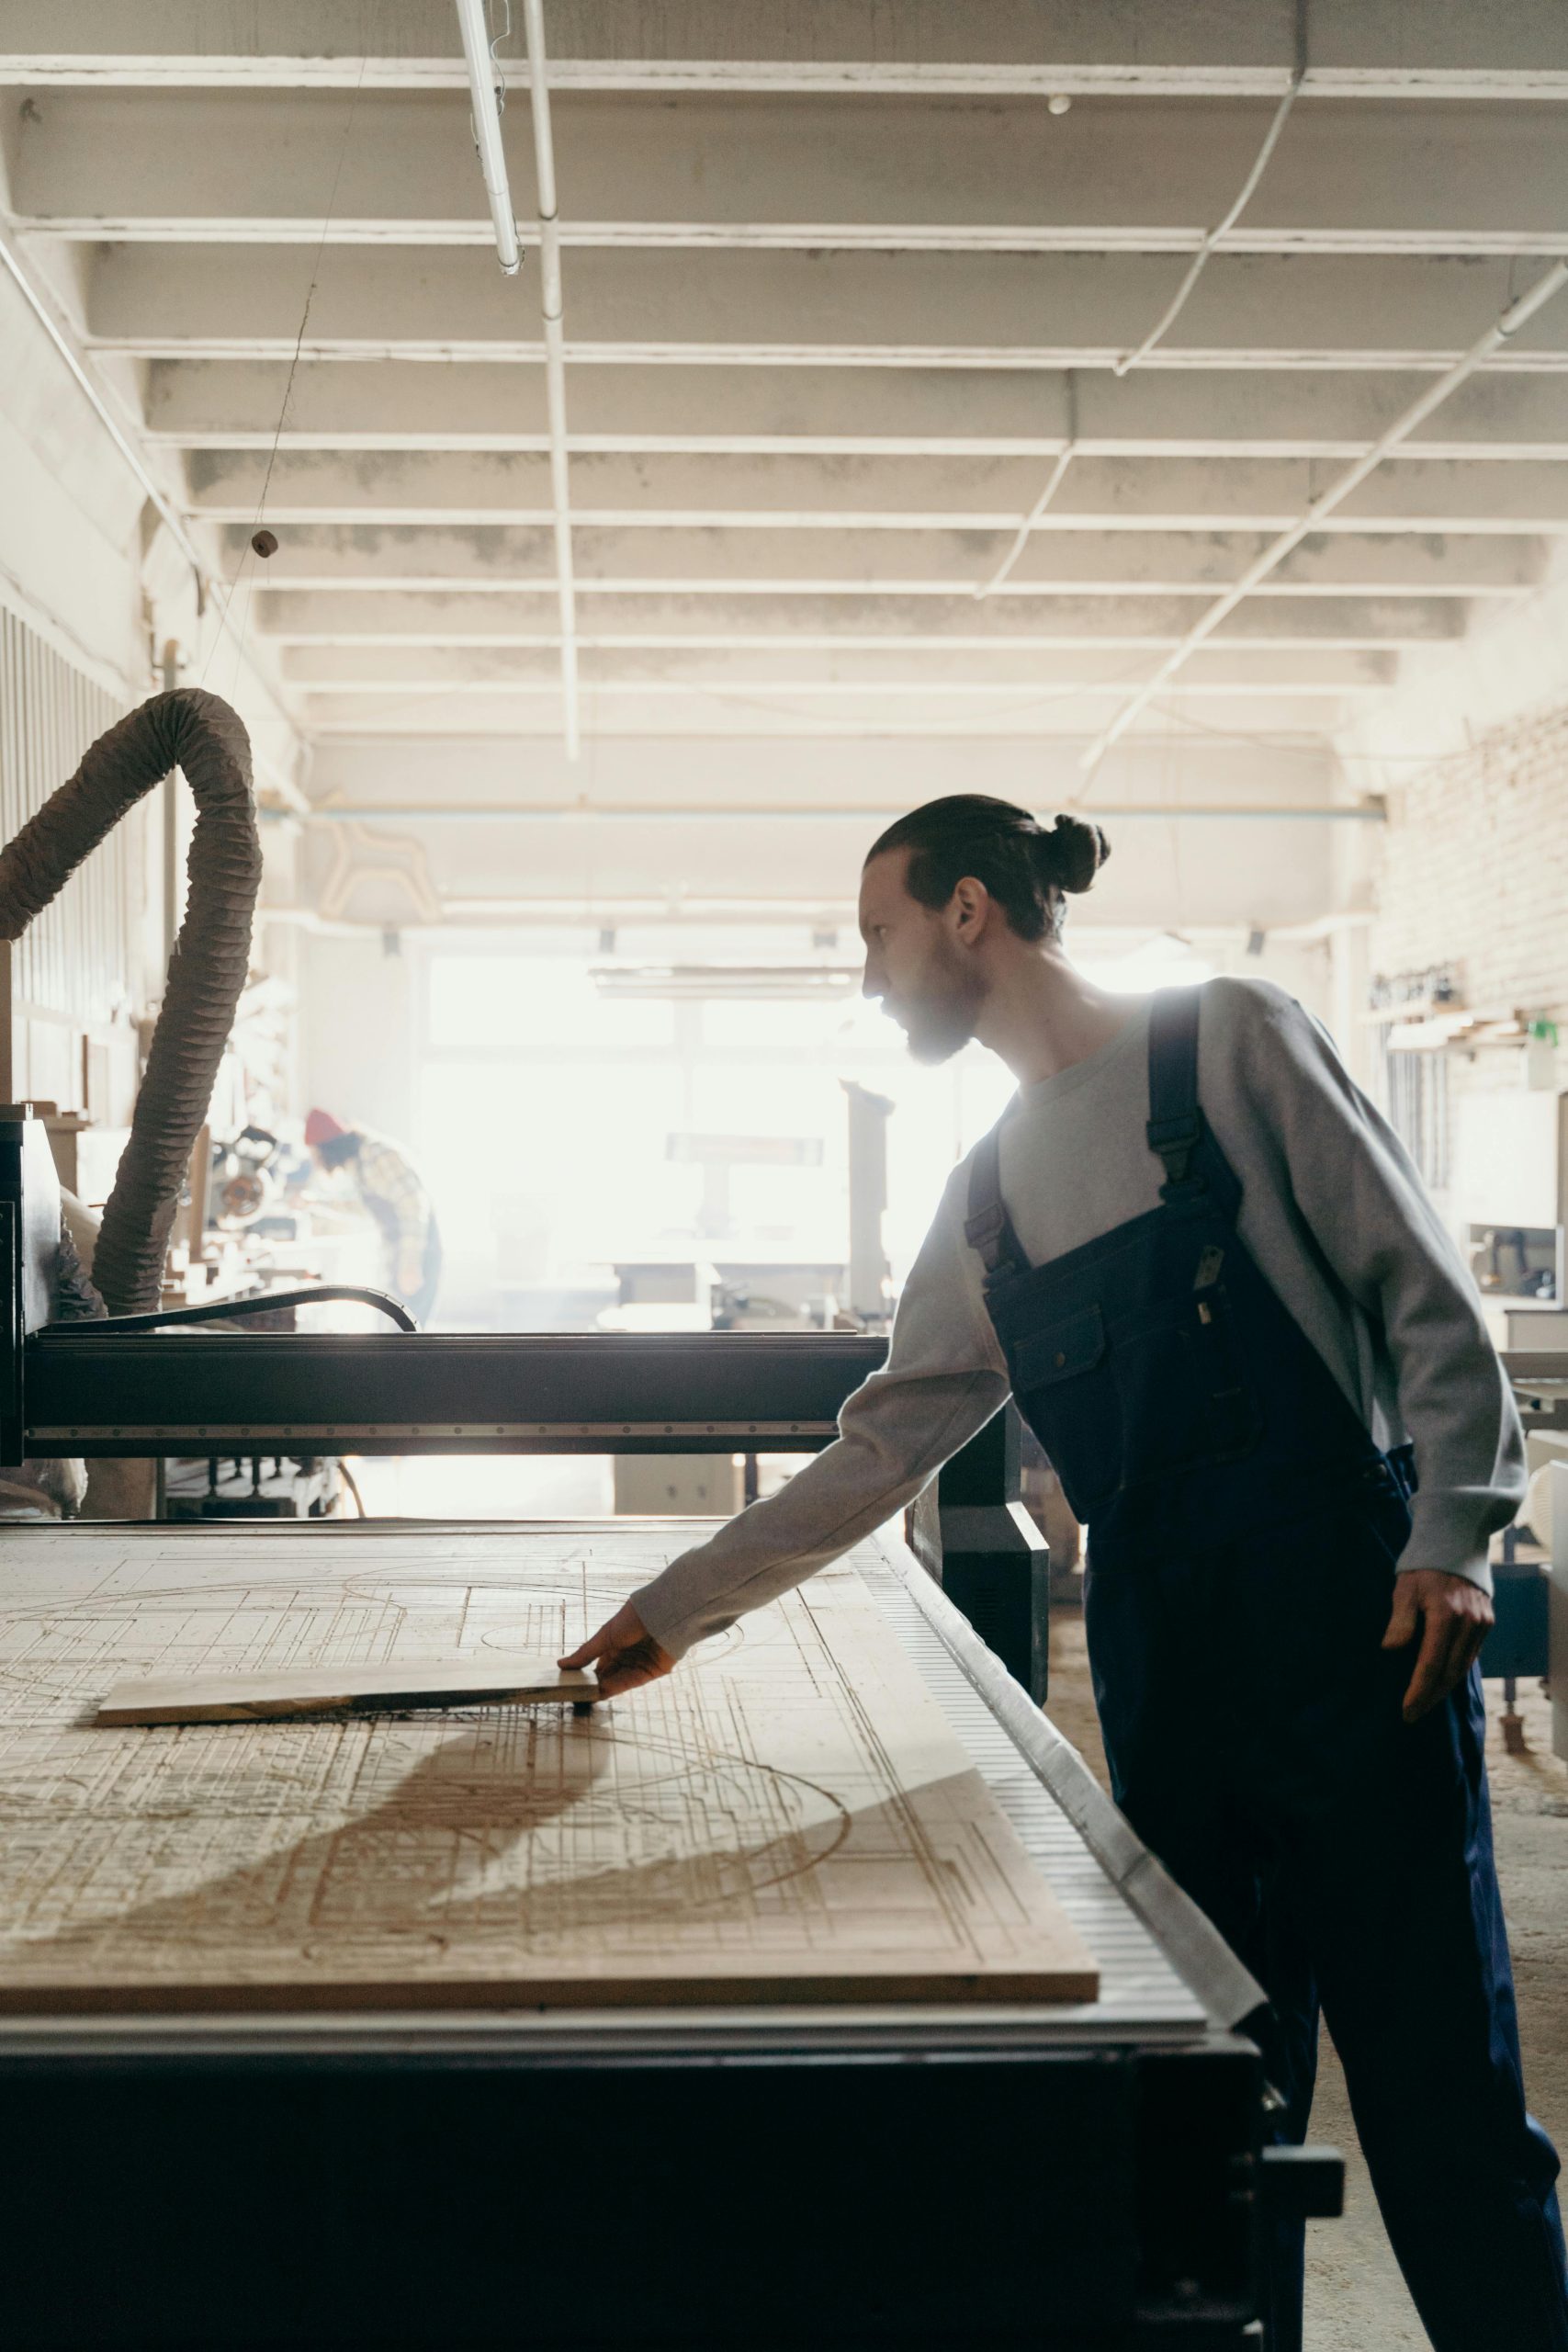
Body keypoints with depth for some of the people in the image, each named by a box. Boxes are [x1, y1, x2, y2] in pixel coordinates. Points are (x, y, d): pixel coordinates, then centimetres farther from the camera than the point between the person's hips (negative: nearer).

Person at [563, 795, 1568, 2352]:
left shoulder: (1227, 1041, 0)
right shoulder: (985, 1200, 17)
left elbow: (1426, 1301, -2)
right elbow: (881, 1450, 20)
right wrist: (676, 1607, 21)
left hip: (1348, 1632, -5)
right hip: (1158, 1663, 6)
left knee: (1437, 2094, -4)